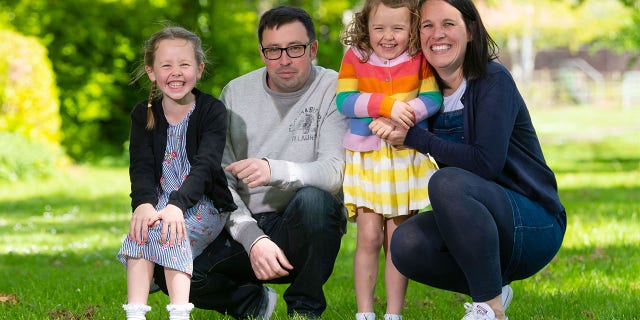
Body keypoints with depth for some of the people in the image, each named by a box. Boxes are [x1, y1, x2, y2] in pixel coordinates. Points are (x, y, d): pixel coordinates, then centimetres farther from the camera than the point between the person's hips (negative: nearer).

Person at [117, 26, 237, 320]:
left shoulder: (212, 111, -5)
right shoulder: (143, 115, 7)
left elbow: (205, 166, -17)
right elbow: (141, 166, -5)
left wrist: (177, 204, -34)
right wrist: (144, 203, -27)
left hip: (205, 205, -3)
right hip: (160, 202, 3)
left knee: (169, 229, -32)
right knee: (142, 229, -28)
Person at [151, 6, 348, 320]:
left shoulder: (333, 90, -5)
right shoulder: (235, 93, 4)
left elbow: (336, 171, -18)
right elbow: (219, 180, -2)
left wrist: (273, 170, -36)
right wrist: (253, 239, -19)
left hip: (304, 228, -3)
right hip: (243, 225, 3)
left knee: (312, 200, -38)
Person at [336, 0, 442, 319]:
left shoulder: (419, 60, -1)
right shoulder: (354, 57, -1)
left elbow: (432, 98, -9)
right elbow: (344, 100, -10)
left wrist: (403, 117, -25)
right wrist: (388, 105, -20)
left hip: (406, 159, 1)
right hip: (366, 159, 0)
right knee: (369, 238, -5)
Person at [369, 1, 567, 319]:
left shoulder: (493, 80, -12)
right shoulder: (431, 92, 7)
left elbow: (486, 163, -22)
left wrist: (414, 137, -17)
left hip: (534, 226, -6)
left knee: (447, 182, -33)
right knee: (406, 245, -23)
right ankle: (491, 289, 3)